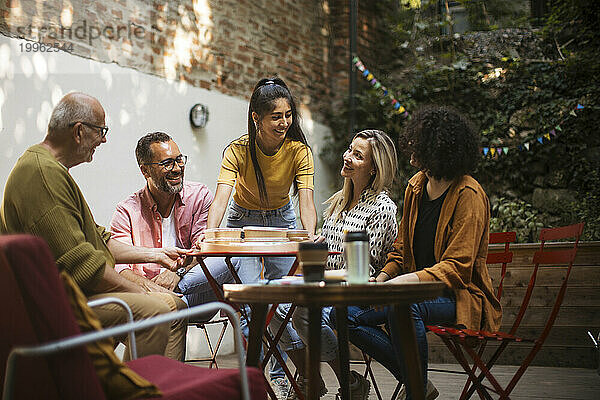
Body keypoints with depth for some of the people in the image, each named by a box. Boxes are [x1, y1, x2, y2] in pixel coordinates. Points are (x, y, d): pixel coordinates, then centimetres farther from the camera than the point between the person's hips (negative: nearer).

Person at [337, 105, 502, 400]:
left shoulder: (468, 195, -14)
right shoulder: (416, 186, 10)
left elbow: (456, 267, -19)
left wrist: (402, 282, -30)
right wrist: (381, 280, -2)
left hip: (460, 296, -8)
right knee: (348, 313, -10)